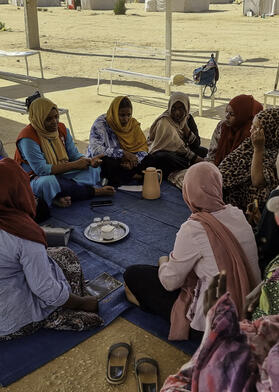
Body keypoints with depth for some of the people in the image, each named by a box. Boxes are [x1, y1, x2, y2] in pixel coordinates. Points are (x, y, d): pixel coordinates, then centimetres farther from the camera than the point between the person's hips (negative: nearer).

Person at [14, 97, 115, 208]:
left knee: (93, 169, -9)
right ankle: (94, 191, -23)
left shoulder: (62, 128, 2)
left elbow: (74, 154, 5)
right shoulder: (28, 138, -20)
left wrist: (89, 162, -19)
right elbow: (41, 170, -26)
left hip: (61, 174, 7)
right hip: (36, 179, -6)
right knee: (48, 182, -41)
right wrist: (74, 165, -27)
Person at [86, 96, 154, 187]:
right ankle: (134, 176, -17)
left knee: (148, 160, -17)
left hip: (123, 162, 4)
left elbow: (143, 147, -1)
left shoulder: (133, 123, 1)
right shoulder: (101, 124, -14)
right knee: (108, 163, -37)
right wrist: (123, 153, -29)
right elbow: (95, 150, -26)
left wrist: (134, 160, -23)